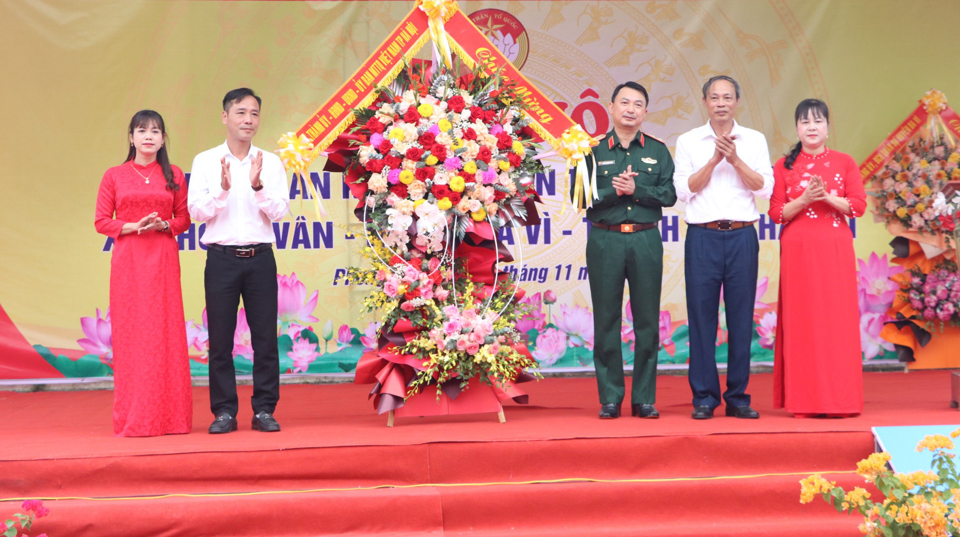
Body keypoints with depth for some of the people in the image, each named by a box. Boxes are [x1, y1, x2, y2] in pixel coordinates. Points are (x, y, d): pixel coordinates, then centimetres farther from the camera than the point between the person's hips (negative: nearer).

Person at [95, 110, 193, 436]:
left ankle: (169, 415, 6)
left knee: (165, 332, 0)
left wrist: (163, 225, -10)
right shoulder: (114, 176, 6)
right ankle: (132, 418, 5)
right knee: (130, 333, -1)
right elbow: (101, 221, 3)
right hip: (128, 261, -1)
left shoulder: (174, 176, 8)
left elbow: (184, 219, 10)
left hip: (163, 261, 1)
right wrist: (134, 226, -12)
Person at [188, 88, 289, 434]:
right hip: (221, 258, -1)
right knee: (220, 337, 2)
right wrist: (222, 189, -17)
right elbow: (196, 211, -2)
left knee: (265, 336, 2)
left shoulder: (271, 163, 6)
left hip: (260, 257, 1)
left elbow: (279, 213, -1)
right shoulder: (205, 162, 4)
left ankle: (264, 409, 11)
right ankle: (224, 411, 11)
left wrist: (258, 186, -16)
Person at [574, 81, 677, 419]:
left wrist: (636, 189, -12)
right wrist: (615, 191, -13)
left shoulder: (658, 151, 11)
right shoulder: (593, 150, 6)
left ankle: (644, 398, 10)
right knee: (606, 319, 1)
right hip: (605, 240, -1)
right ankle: (610, 399, 8)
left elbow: (669, 194, 0)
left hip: (646, 240, 1)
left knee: (647, 320, 2)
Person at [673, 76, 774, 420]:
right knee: (702, 317, -1)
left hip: (742, 237, 1)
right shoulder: (688, 142, 9)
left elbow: (764, 188, 1)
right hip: (702, 237, -1)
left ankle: (738, 397, 9)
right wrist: (714, 160, -10)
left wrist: (735, 159, -10)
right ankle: (704, 398, 6)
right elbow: (683, 189, -1)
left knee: (741, 318, 2)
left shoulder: (754, 141, 11)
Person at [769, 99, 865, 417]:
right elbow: (776, 213, 2)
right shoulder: (785, 165, 7)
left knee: (838, 320, -2)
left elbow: (859, 205, 1)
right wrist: (803, 200, -14)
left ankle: (840, 399, 4)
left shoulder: (844, 163, 8)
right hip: (798, 250, 0)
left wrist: (827, 197, -14)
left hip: (836, 249, 0)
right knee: (801, 320, -1)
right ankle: (804, 400, 3)